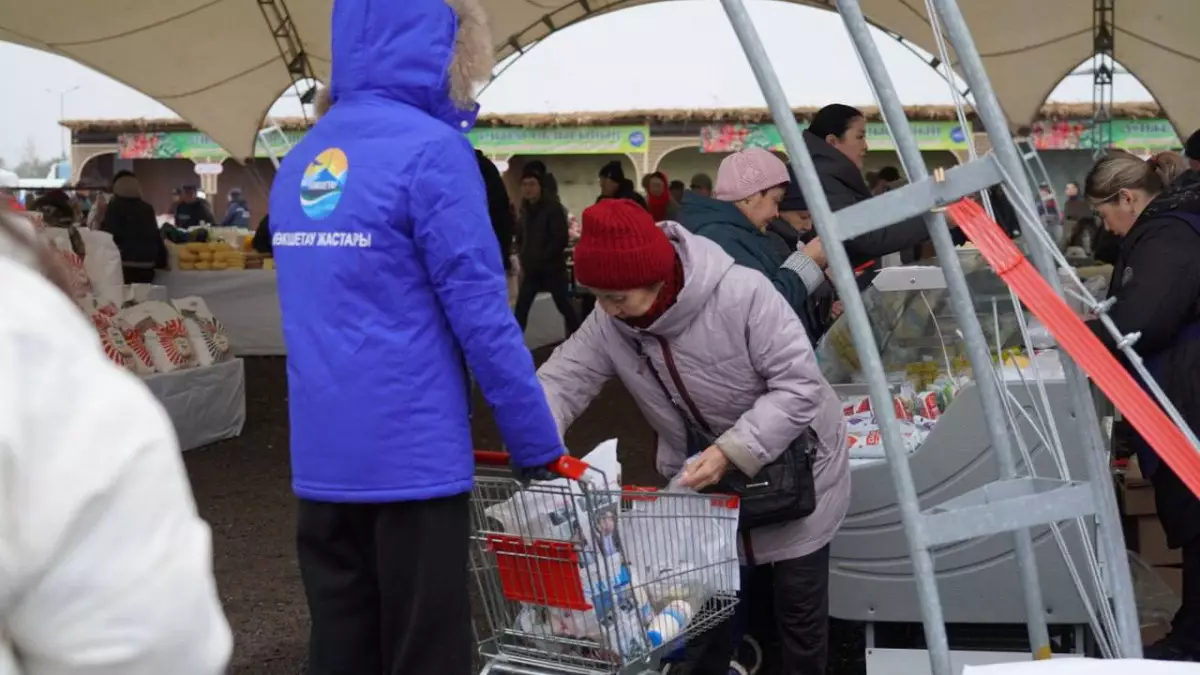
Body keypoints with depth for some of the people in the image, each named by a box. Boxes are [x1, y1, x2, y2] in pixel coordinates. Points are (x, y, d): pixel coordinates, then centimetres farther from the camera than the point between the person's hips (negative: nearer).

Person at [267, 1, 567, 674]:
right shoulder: (429, 150, -12)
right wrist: (541, 448, -5)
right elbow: (481, 319, -14)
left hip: (323, 462, 7)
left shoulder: (300, 161, 13)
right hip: (411, 460, -7)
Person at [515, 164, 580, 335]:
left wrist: (541, 257, -17)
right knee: (521, 308, 2)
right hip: (531, 269, 6)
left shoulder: (553, 207, -13)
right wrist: (522, 257, 5)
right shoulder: (526, 208, 8)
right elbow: (520, 235, 19)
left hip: (552, 267, -6)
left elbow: (561, 238, -18)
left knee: (564, 306, 4)